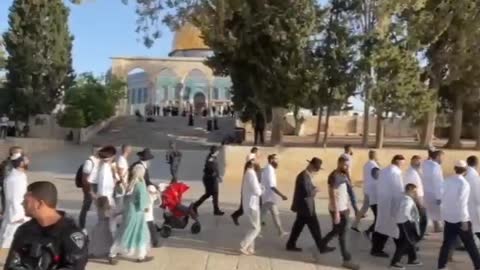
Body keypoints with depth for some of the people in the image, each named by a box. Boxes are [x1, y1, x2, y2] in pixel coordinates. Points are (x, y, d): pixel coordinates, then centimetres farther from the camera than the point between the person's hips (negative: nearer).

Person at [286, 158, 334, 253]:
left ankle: (290, 245, 23)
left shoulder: (306, 175, 11)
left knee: (298, 226, 16)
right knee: (315, 228, 1)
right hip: (306, 207, -10)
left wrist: (313, 190, 2)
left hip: (303, 206, 10)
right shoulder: (304, 176, -22)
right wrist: (315, 190, -11)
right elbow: (306, 193, -27)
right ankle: (322, 247, 11)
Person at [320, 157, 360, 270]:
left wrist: (347, 206, 18)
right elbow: (332, 195, -23)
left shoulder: (343, 175, 7)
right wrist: (336, 212, -24)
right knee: (342, 234, 1)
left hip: (343, 208, 9)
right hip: (337, 210, -9)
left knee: (336, 231, 20)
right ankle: (347, 260, 12)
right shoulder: (334, 176, -21)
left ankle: (321, 246, 37)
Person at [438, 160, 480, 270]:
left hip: (448, 217, 5)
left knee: (447, 242, 11)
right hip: (460, 218, -5)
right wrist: (464, 220, -16)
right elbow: (461, 203, -20)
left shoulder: (447, 181, 3)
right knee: (470, 244, 9)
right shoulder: (464, 183, -15)